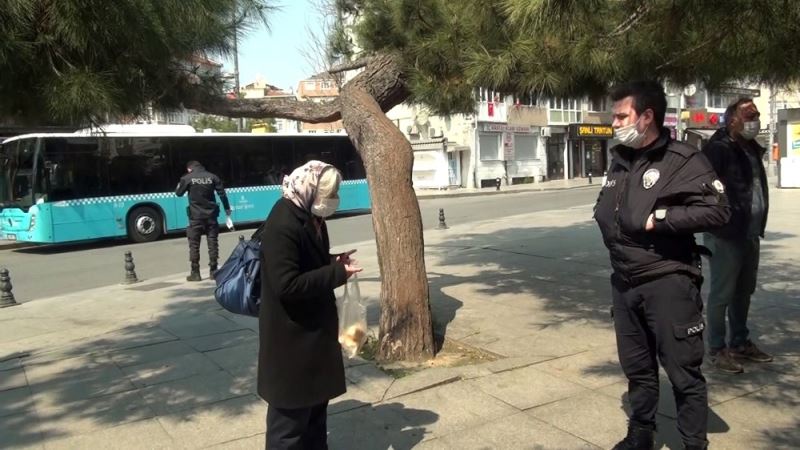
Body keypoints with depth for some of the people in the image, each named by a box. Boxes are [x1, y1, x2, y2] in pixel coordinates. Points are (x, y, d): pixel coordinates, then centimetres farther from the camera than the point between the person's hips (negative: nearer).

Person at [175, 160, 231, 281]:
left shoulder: (187, 178, -3)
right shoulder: (212, 177, 2)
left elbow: (178, 193, 9)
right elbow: (222, 193, 2)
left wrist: (181, 182, 29)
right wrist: (227, 208, 11)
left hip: (196, 216, -2)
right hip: (211, 215, 2)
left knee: (194, 244, 4)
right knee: (212, 242, 7)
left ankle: (195, 273, 4)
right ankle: (213, 270, 9)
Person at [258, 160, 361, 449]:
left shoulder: (310, 217, 6)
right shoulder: (283, 225, -24)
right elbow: (287, 285, -29)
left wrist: (334, 263, 0)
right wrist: (337, 272, -23)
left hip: (314, 328, 10)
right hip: (291, 337, -10)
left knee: (316, 401, 24)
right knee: (291, 415, 4)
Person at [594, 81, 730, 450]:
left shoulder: (683, 160, -11)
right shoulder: (619, 162, 12)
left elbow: (717, 210, -19)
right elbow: (605, 207, 25)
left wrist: (658, 218, -19)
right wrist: (606, 218, 4)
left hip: (668, 282, -7)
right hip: (624, 283, 7)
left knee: (684, 372, 3)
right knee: (637, 368, 19)